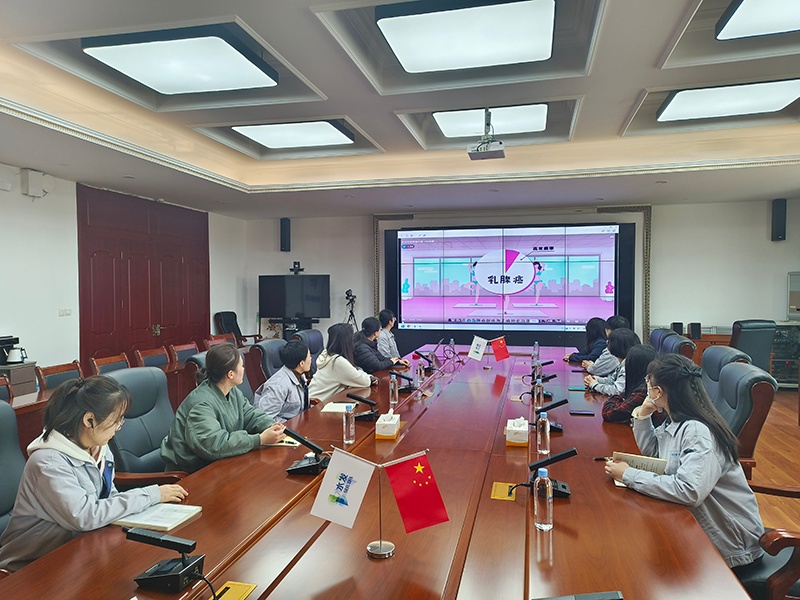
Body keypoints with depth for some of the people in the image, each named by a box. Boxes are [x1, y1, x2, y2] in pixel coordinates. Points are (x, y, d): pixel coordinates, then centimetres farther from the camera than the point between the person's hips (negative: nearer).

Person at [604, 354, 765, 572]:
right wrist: (642, 415, 0)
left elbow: (689, 491, -39)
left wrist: (629, 475, -31)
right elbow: (651, 451, 17)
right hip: (698, 525, 8)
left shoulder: (698, 432, -27)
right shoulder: (674, 421, 1)